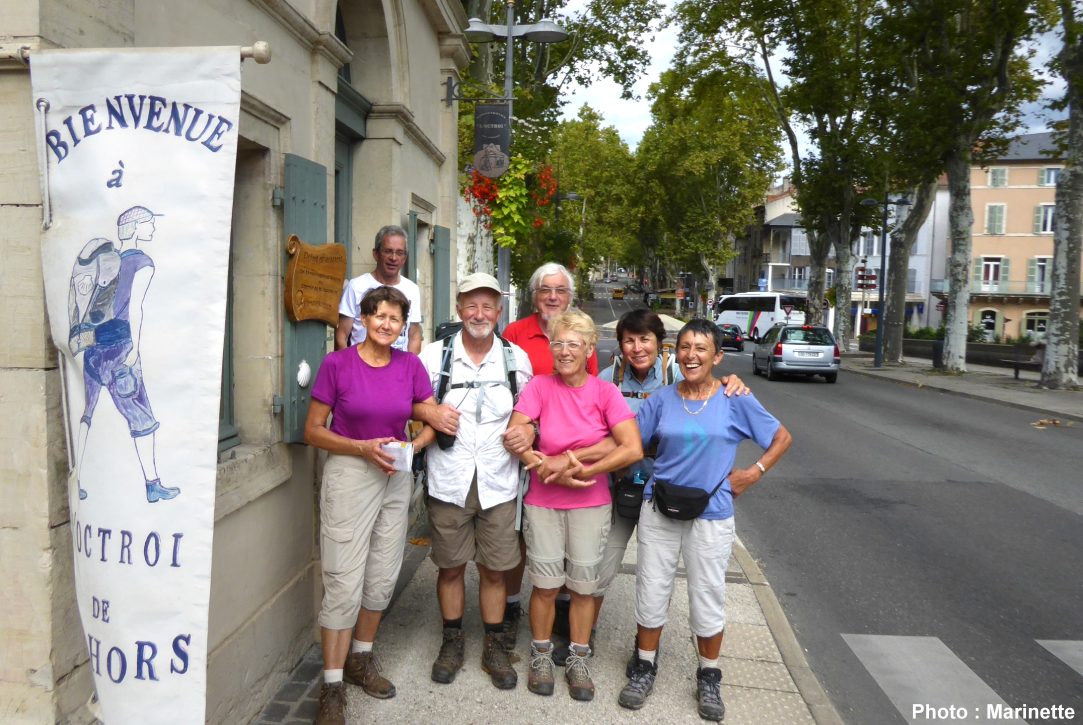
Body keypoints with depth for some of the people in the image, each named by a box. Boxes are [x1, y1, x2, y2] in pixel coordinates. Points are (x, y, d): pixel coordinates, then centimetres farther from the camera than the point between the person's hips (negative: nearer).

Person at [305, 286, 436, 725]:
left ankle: (360, 658, 34)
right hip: (349, 474, -4)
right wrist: (363, 448, -18)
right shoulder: (336, 364, -9)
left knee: (383, 578, 13)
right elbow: (313, 430, -7)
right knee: (344, 583, -3)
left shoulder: (410, 366, 0)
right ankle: (332, 685, 11)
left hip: (396, 478, 4)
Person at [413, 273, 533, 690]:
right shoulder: (435, 355, -1)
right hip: (448, 482, 0)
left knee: (494, 569, 9)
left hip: (498, 483, 1)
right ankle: (452, 643, 31)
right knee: (450, 566, 11)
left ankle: (494, 647, 26)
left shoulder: (517, 359, 3)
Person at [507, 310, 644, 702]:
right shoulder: (539, 385, -7)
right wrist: (556, 473, -20)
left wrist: (578, 468, -19)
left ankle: (578, 661, 28)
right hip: (543, 503, 0)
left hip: (591, 504, 1)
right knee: (546, 584, 9)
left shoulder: (605, 392, -8)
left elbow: (633, 449, -17)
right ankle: (541, 656, 30)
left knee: (583, 585, 11)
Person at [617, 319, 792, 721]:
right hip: (659, 510, 2)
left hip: (711, 515, -1)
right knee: (651, 593, 10)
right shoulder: (662, 399, -2)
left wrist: (754, 473, -4)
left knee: (708, 598, 9)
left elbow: (782, 437, 3)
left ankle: (709, 677, 31)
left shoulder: (736, 400, -7)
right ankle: (645, 667, 30)